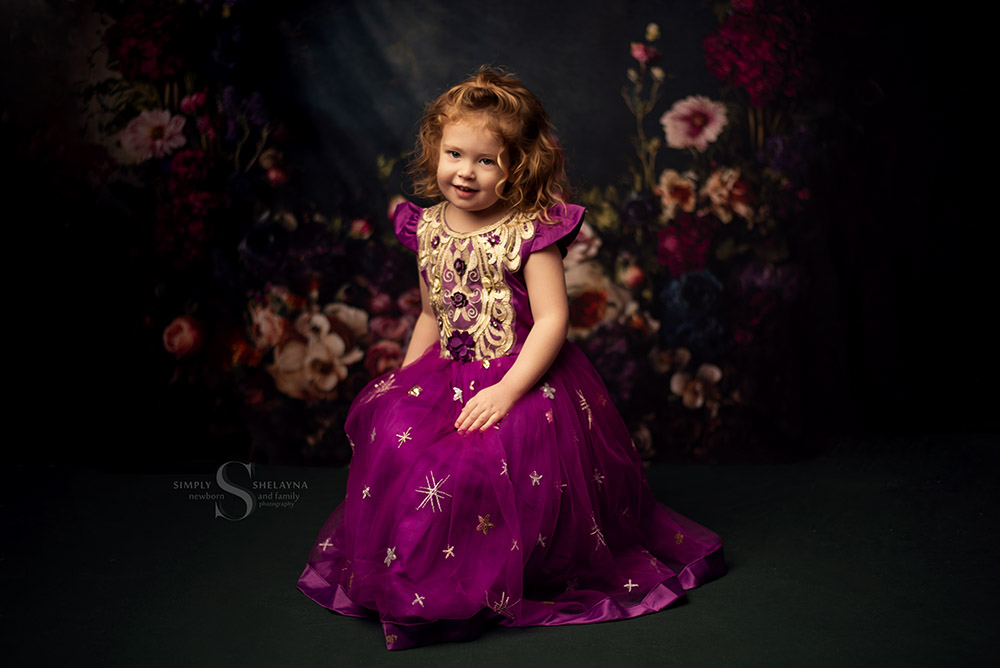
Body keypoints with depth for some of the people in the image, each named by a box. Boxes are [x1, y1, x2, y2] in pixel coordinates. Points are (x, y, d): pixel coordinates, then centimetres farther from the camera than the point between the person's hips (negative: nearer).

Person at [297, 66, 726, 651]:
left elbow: (552, 320, -17)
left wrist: (508, 390, -26)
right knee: (394, 435, -15)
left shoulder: (531, 231, -11)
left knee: (492, 455, -27)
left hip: (525, 378, -5)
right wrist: (404, 380, 9)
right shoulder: (428, 230, 7)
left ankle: (489, 584, -1)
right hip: (448, 375, 6)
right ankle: (409, 576, 6)